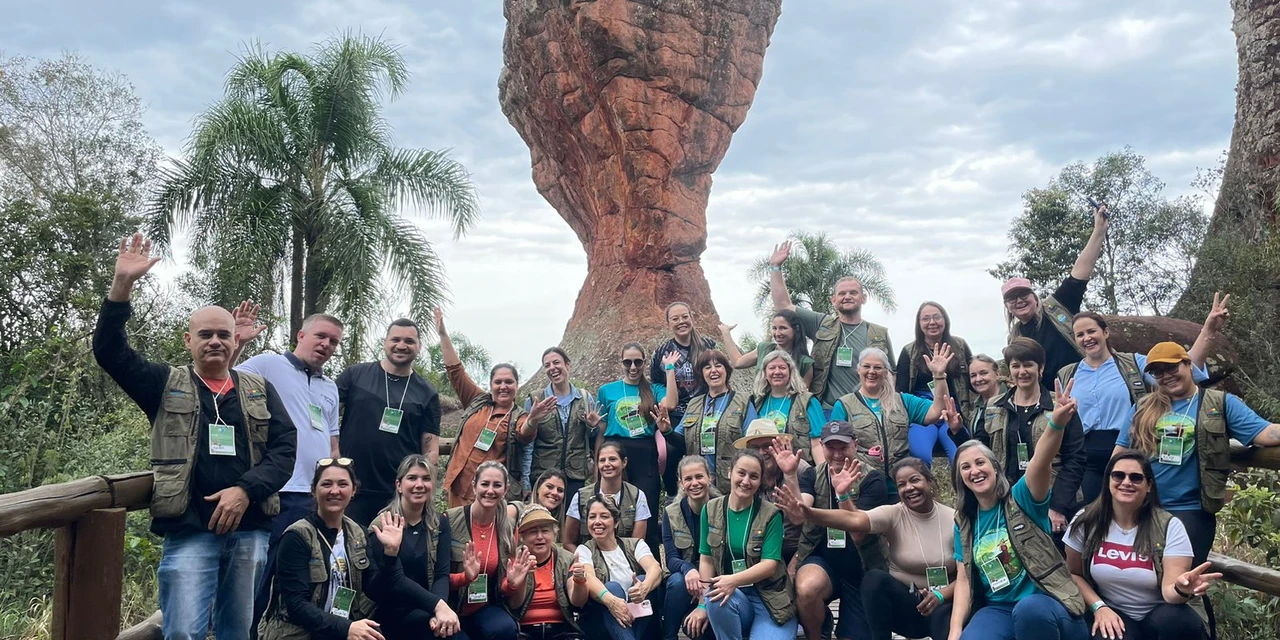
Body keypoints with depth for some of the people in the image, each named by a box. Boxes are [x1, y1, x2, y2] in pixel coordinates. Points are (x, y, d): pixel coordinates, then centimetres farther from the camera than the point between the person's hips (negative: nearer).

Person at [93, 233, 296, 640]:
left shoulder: (259, 391, 13)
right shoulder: (166, 385, 10)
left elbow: (285, 447, 3)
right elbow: (109, 351, -2)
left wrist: (246, 489, -13)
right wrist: (122, 285, -14)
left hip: (250, 529, 2)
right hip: (189, 530, -2)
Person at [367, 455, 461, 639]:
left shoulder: (440, 523, 8)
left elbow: (442, 573, -2)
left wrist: (439, 609, -22)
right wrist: (437, 605, -28)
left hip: (426, 609, 4)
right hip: (393, 613, -3)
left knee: (446, 625, -28)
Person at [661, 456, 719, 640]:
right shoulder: (671, 513, -4)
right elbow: (671, 559, -10)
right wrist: (688, 569, -35)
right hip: (683, 579, 3)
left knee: (694, 625, -31)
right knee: (677, 580, -32)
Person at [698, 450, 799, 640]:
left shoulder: (770, 514, -6)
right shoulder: (711, 510, 2)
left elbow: (770, 564, -13)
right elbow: (706, 558, 1)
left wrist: (734, 580, -29)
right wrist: (704, 604, -12)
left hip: (769, 598, -2)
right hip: (731, 595, 3)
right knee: (716, 599, -32)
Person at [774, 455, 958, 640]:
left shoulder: (954, 519, -4)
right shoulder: (893, 514, -7)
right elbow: (854, 520, -26)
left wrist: (941, 595, -21)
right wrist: (809, 513, -43)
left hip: (943, 605, -2)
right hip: (902, 602, 2)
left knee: (945, 617, -37)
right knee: (875, 577, -30)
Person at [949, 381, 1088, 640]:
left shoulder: (1021, 499, -3)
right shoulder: (965, 522, 9)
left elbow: (1040, 463, -24)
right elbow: (963, 579, 8)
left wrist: (1057, 423, -44)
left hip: (1044, 604, -2)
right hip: (998, 610, 2)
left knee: (1029, 609, -38)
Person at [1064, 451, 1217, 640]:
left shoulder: (1169, 526, -10)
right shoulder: (1086, 522, -5)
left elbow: (1169, 590, -18)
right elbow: (1073, 574, 5)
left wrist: (1182, 590, -42)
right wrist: (1099, 607, -11)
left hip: (1161, 615, 2)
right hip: (1114, 615, -2)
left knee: (1175, 621, -34)